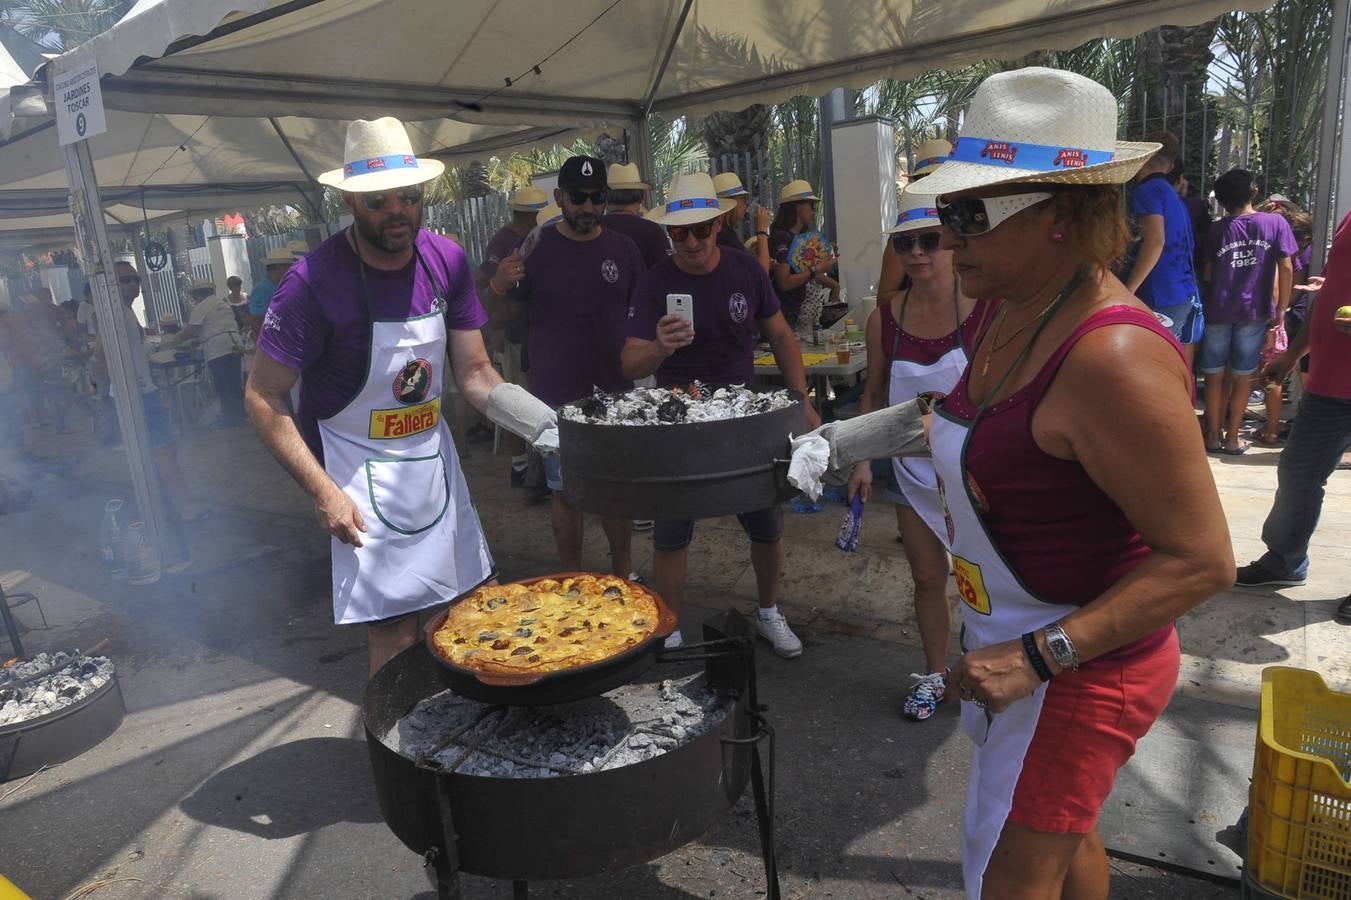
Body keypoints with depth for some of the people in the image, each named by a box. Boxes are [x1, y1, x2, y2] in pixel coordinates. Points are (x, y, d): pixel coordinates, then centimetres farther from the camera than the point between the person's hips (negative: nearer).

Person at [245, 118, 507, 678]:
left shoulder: (447, 260, -4)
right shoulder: (315, 279, -19)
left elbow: (473, 371, 1)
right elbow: (263, 399, -14)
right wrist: (323, 491, -22)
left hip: (433, 457, 6)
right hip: (357, 471, -5)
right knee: (395, 635, -4)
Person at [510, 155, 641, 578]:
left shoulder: (622, 249, 4)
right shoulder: (537, 249, -3)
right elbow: (511, 317, 3)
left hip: (615, 391, 3)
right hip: (557, 395, -2)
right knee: (566, 491, 7)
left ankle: (623, 573, 28)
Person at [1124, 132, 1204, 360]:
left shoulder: (1147, 190, -5)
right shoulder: (1174, 196, 22)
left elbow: (1155, 240, -18)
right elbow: (1185, 248, 23)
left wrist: (1127, 291, -19)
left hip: (1161, 298, -9)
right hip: (1187, 296, 9)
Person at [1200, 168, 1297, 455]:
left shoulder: (1217, 229, 2)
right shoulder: (1276, 222, 0)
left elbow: (1208, 274, 2)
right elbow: (1286, 269, -3)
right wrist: (1281, 311, 2)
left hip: (1217, 310, 0)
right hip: (1254, 312, 0)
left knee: (1215, 376, 9)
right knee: (1242, 377, 8)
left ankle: (1213, 435, 14)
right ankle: (1232, 438, 13)